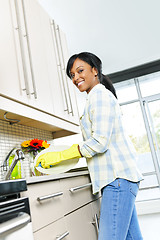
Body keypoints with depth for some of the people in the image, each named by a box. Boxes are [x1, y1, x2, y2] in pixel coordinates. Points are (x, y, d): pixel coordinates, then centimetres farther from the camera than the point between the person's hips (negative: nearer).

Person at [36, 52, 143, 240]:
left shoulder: (99, 94, -8)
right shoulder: (98, 96, 23)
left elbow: (99, 142, -16)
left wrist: (59, 156, -10)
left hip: (118, 177, -10)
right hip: (117, 177, 10)